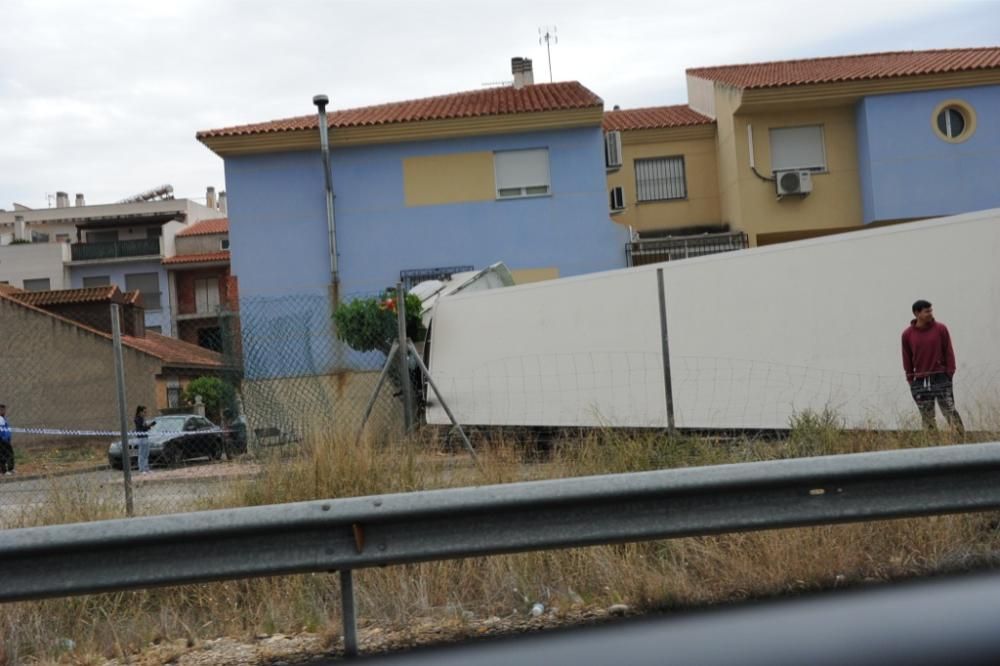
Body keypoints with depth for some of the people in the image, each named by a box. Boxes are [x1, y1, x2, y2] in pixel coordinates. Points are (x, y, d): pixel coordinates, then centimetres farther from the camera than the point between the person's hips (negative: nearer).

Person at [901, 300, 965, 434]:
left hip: (941, 379, -1)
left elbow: (949, 352, 3)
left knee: (951, 412, -6)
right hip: (920, 382, 1)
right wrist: (911, 380, 3)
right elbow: (907, 359, 7)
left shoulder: (941, 329, 1)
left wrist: (950, 373, -4)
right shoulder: (907, 334, 3)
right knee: (927, 418, 3)